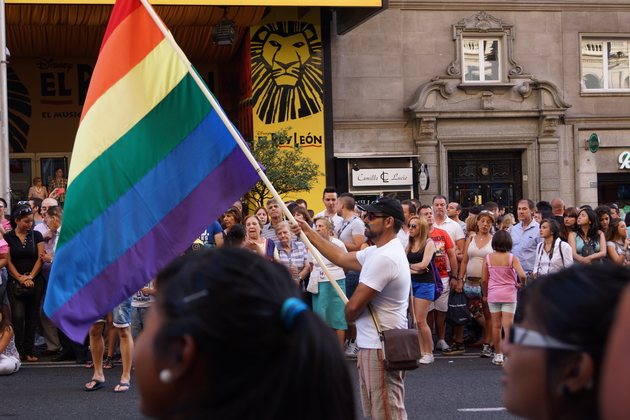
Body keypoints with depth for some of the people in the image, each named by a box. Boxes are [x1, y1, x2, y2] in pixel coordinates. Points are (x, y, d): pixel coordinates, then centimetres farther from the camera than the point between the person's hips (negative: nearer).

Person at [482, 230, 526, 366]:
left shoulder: (488, 258, -3)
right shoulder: (512, 258, -8)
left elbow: (484, 279, -2)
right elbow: (522, 275, -19)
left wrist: (485, 294, 13)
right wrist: (521, 285, 3)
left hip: (493, 294, 2)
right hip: (509, 294, -2)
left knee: (496, 325, 9)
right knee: (508, 325, -3)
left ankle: (498, 355, 16)